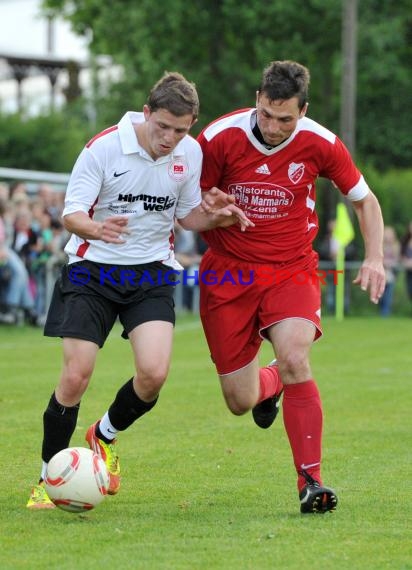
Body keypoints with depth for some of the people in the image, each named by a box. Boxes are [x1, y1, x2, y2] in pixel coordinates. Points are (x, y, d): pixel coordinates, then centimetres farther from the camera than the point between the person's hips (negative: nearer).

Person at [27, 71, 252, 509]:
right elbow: (71, 213, -17)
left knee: (154, 374, -15)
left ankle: (104, 436, 17)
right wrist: (96, 229, -39)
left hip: (151, 273, 3)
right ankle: (48, 479, 8)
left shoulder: (191, 153, -3)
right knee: (76, 376, -11)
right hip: (92, 271, -3)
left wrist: (216, 218, -10)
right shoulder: (104, 147, -16)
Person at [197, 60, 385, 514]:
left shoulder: (320, 144, -10)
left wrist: (374, 258, -8)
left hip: (291, 268, -1)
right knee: (240, 403, 1)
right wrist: (209, 206, -23)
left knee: (294, 361, -28)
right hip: (229, 272, 1)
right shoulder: (219, 137, -12)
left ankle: (310, 482, -20)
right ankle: (269, 384, 40)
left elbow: (364, 199, 6)